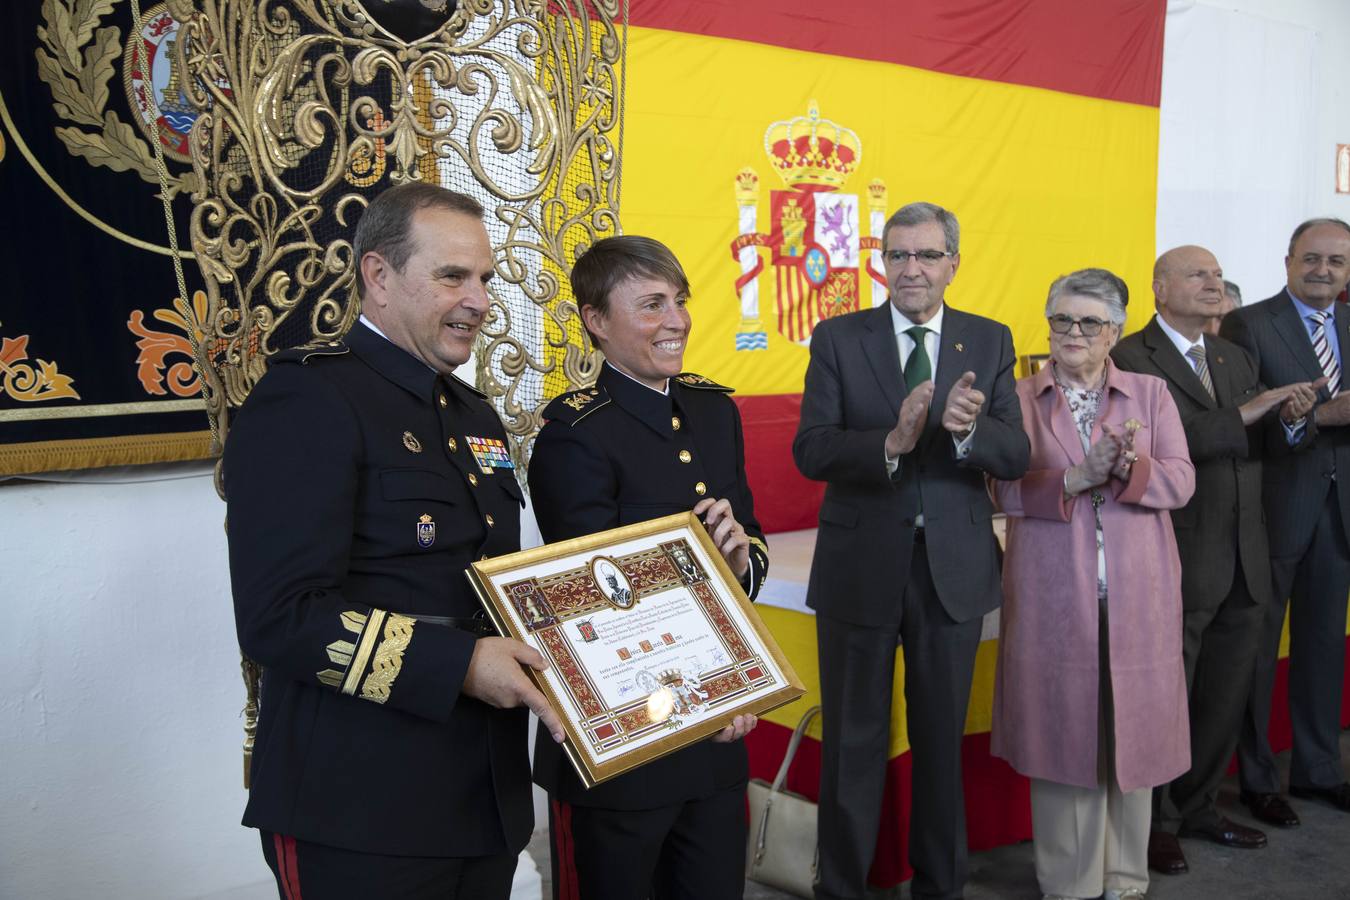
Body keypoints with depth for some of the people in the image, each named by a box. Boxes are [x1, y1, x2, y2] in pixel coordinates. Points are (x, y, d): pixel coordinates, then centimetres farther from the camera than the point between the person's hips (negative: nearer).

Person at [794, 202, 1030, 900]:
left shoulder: (990, 342, 2)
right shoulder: (838, 339, -3)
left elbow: (1016, 455, -6)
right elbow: (811, 450, -13)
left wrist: (968, 429, -27)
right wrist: (891, 442, -30)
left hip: (954, 570, 2)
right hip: (861, 567, -2)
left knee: (942, 737, 17)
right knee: (853, 739, 11)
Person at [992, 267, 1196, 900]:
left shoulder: (1151, 393, 9)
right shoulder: (1021, 399, 5)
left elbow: (1180, 482, -1)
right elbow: (1007, 491, -4)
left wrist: (1129, 469, -20)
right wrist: (1075, 479, -18)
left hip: (1137, 596, 1)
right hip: (1053, 598, -1)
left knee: (1133, 728, 7)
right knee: (1061, 728, 5)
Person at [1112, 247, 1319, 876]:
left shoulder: (1236, 359, 15)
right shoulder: (1130, 359, -9)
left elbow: (1265, 448, 11)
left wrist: (1291, 419, -10)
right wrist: (1242, 416, -22)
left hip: (1243, 564, 7)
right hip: (1176, 564, -7)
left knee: (1226, 696, 15)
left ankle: (1198, 806, 33)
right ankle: (1156, 821, 23)